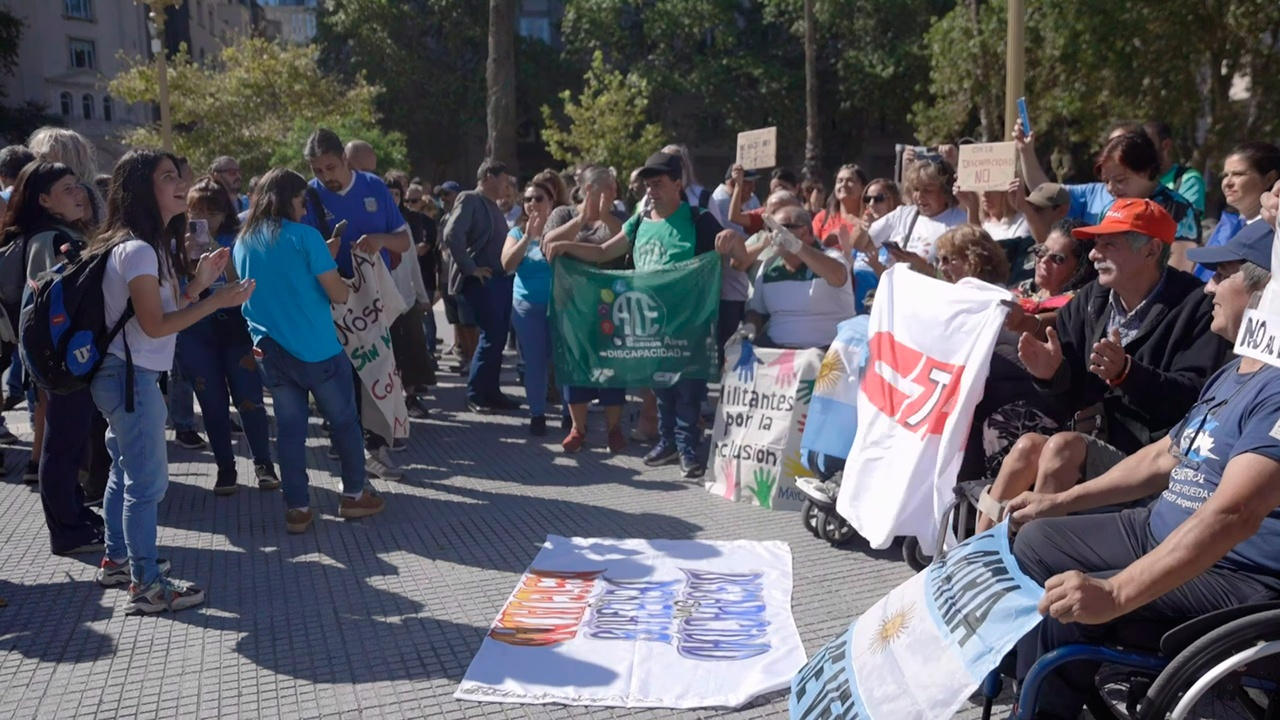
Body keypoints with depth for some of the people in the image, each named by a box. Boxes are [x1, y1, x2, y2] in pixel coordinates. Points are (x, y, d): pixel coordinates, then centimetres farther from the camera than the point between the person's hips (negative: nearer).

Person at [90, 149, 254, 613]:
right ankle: (147, 586, 2)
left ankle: (117, 559, 32)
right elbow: (155, 325, -23)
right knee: (147, 481, -5)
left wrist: (199, 282, 3)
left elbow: (164, 311, 11)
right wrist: (218, 301, -24)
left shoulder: (151, 245, 12)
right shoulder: (138, 250, -20)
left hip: (125, 374, 11)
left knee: (126, 472, 19)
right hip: (131, 376, -11)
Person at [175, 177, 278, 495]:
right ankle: (225, 467, 15)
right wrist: (184, 254, -19)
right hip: (195, 334, 1)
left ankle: (263, 463, 12)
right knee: (213, 403, 4)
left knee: (249, 398, -3)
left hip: (236, 329, -1)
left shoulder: (236, 240, 1)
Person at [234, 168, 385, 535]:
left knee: (289, 428, 8)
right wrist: (335, 269, 10)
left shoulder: (243, 241, 9)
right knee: (344, 421, 10)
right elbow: (338, 295, -10)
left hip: (269, 351, 5)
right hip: (317, 349, -5)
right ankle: (354, 494, 19)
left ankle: (297, 508, 9)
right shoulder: (304, 236, -10)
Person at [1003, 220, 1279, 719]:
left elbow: (1233, 514, -35)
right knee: (1037, 541, 15)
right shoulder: (1233, 373, 12)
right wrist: (1060, 501, 18)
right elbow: (1163, 457, 21)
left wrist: (1115, 594, -40)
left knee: (1059, 610, -25)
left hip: (1235, 576, -11)